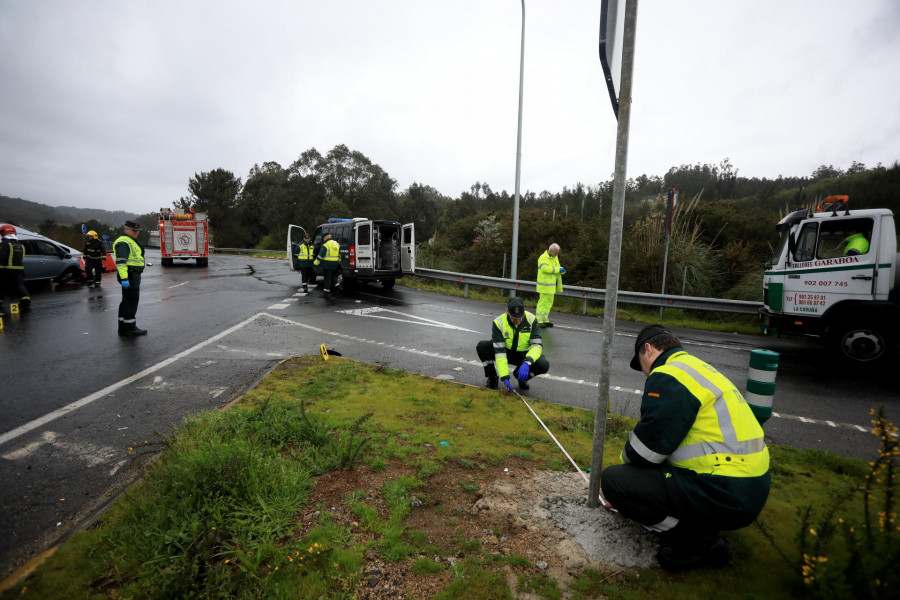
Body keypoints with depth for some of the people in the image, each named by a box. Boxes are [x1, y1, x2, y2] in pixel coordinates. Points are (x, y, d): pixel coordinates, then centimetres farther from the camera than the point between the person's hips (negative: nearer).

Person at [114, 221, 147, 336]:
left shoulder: (131, 241, 21)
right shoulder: (123, 242, -13)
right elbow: (121, 262, -22)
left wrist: (137, 277, 26)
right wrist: (124, 279, -28)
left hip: (133, 275, 11)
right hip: (129, 275, -11)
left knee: (127, 301, 13)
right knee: (132, 300, -10)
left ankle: (123, 328, 19)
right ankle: (129, 328, -8)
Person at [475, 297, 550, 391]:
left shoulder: (532, 320, -19)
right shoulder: (498, 322, -24)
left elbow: (537, 344, -20)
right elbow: (499, 351, -27)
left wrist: (527, 362, -39)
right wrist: (505, 377, -32)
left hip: (523, 355, 1)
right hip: (505, 352, -1)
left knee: (544, 365, -28)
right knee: (482, 346, -28)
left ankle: (521, 377, 5)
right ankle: (492, 377, -2)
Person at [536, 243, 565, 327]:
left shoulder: (554, 257, 14)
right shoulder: (543, 258, -14)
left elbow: (557, 267, 19)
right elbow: (545, 268, -28)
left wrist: (562, 270, -4)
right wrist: (558, 269, -26)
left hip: (552, 285, 9)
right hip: (545, 285, -9)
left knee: (549, 303, 14)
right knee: (543, 303, -6)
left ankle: (545, 320, 23)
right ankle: (539, 321, 0)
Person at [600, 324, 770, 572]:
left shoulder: (668, 376, -16)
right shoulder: (699, 369, 17)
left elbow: (645, 451, -17)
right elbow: (667, 437, 24)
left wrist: (625, 459, 7)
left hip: (724, 497, -10)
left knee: (612, 479, -10)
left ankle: (692, 544, -2)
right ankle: (706, 532, 14)